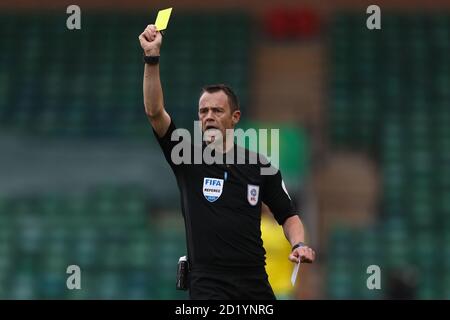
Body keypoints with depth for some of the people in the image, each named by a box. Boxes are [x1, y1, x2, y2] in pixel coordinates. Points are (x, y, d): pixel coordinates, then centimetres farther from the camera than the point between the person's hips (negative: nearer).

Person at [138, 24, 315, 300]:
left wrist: (299, 245, -8)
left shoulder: (259, 166, 8)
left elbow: (288, 215, 13)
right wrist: (153, 57, -18)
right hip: (208, 285, -2)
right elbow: (154, 112, -9)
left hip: (256, 284, 2)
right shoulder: (187, 158, 3)